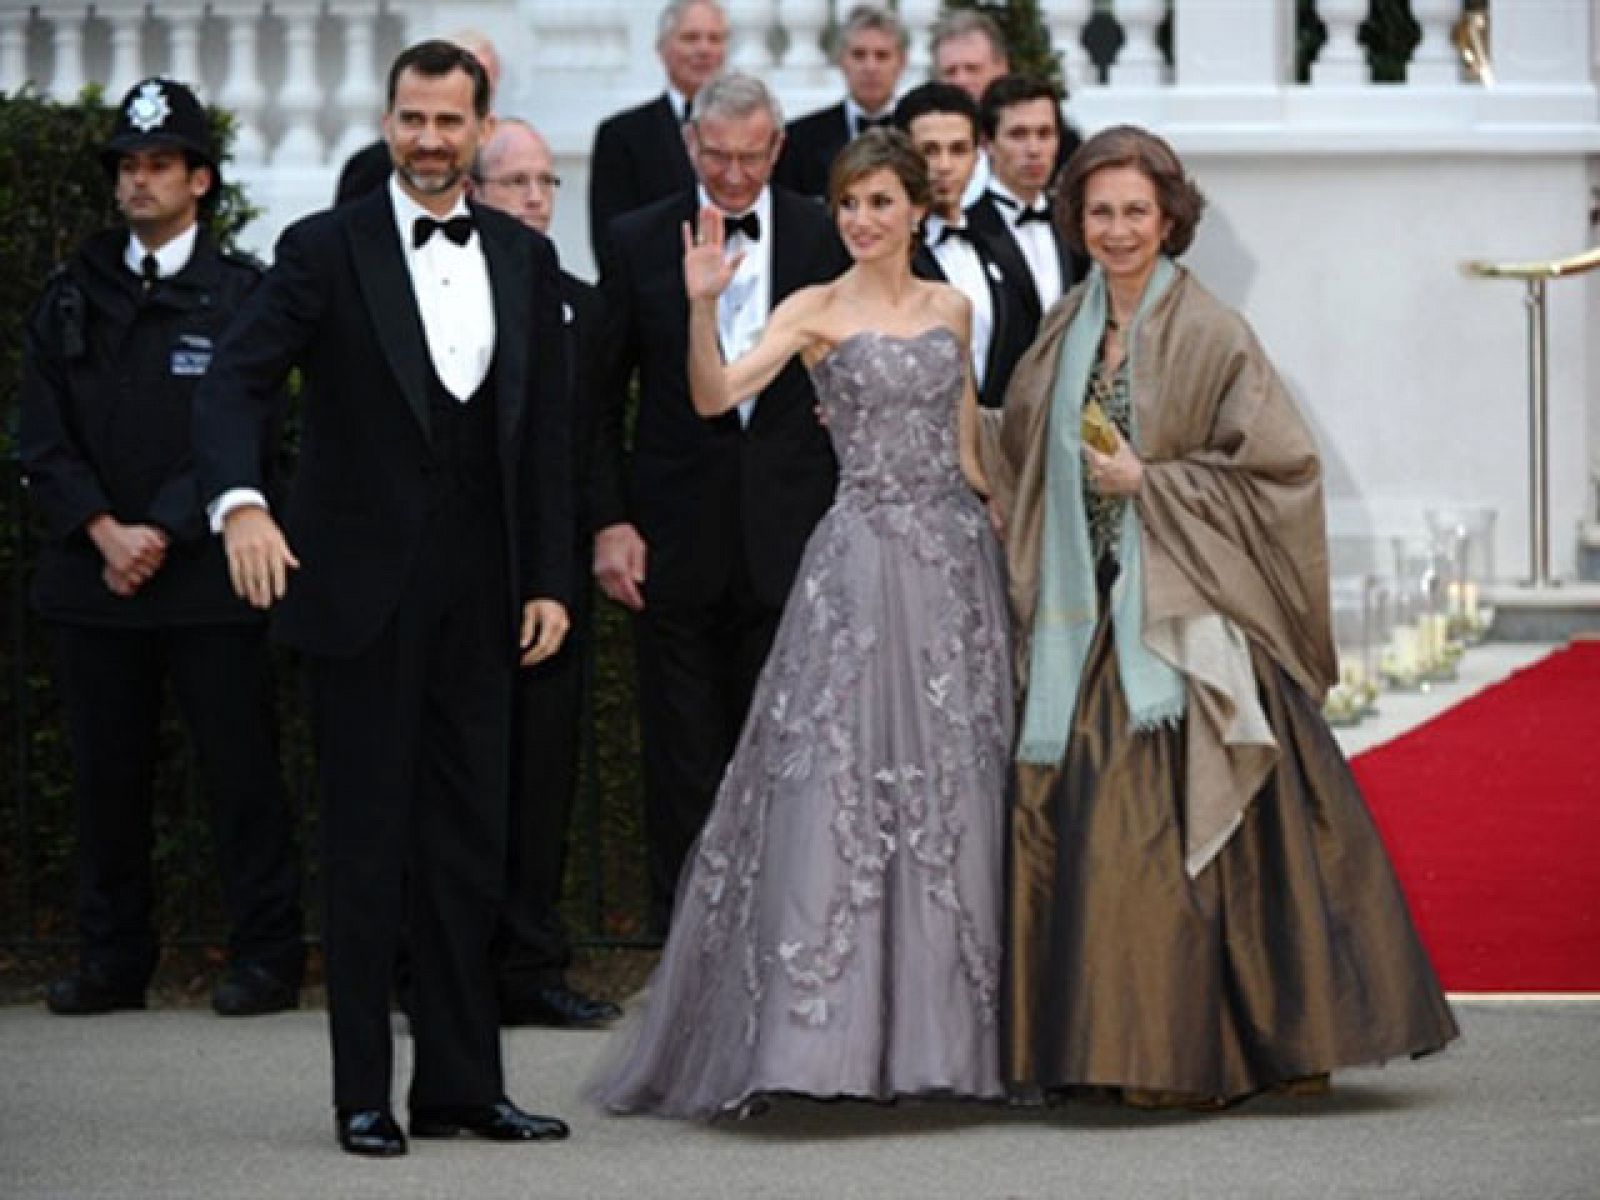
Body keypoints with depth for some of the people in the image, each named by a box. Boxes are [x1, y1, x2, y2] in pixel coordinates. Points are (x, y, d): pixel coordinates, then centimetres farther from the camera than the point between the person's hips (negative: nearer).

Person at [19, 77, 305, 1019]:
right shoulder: (74, 298, 11)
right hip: (94, 577, 4)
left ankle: (267, 958, 4)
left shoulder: (241, 295, 1)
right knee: (108, 773, 7)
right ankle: (114, 960, 14)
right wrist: (102, 530, -9)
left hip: (206, 576, -3)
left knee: (241, 767, -1)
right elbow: (43, 436, 5)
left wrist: (162, 531, -13)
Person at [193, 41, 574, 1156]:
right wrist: (241, 500, -31)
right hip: (364, 591, -4)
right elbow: (235, 384, -12)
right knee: (368, 844, 1)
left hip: (480, 594, 4)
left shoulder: (524, 258, 9)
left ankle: (462, 1082, 15)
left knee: (470, 845, 8)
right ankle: (366, 1094, 7)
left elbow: (548, 429, 9)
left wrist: (550, 581, 4)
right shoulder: (325, 250, -4)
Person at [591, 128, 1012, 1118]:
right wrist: (704, 307, -28)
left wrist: (993, 522, 20)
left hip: (956, 554, 4)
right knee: (837, 780, -10)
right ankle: (819, 1030, -10)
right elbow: (714, 397, -14)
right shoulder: (817, 312, 0)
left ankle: (943, 1026, 13)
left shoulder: (952, 308, 12)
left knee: (953, 786, 5)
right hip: (864, 552, -4)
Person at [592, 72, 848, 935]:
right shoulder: (639, 241, 2)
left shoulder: (827, 240, 2)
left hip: (791, 536, 0)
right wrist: (609, 521, -3)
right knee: (682, 758, 5)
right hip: (676, 535, 0)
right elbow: (600, 399, 5)